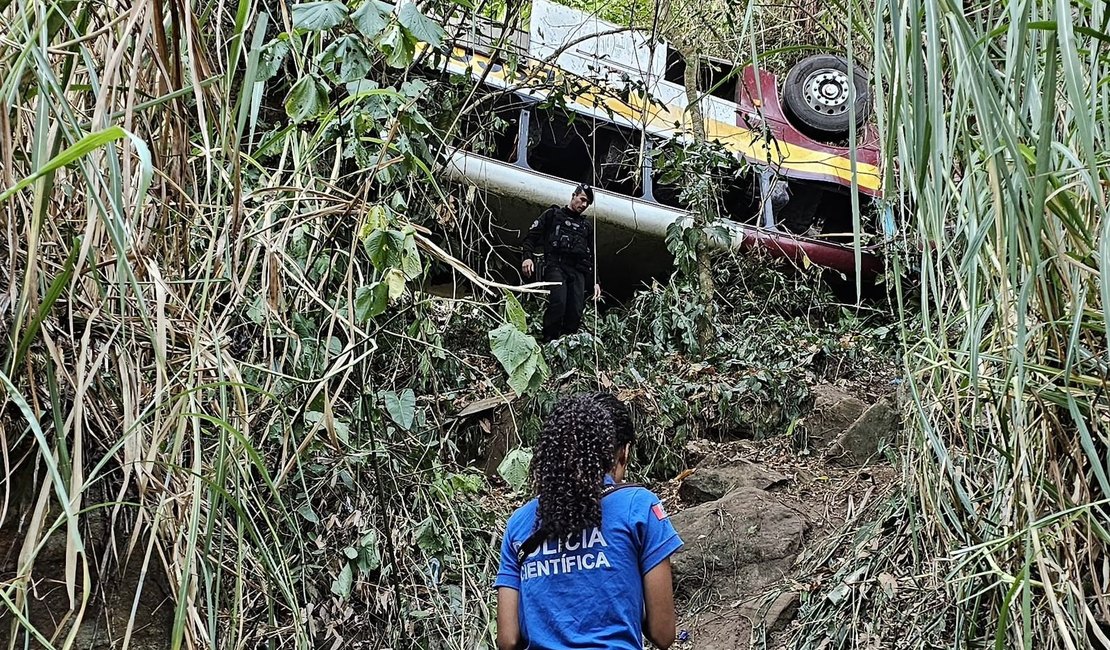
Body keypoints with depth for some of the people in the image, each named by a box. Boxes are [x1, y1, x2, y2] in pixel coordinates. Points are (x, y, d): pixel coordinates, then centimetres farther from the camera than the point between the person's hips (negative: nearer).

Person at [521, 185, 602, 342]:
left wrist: (595, 281, 16)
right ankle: (549, 343, -24)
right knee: (558, 303, -26)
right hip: (555, 265, -4)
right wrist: (528, 257, -10)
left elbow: (591, 256, 27)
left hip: (577, 270, 5)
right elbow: (531, 236, 7)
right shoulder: (553, 214, 15)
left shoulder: (587, 226, 27)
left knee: (576, 311, -12)